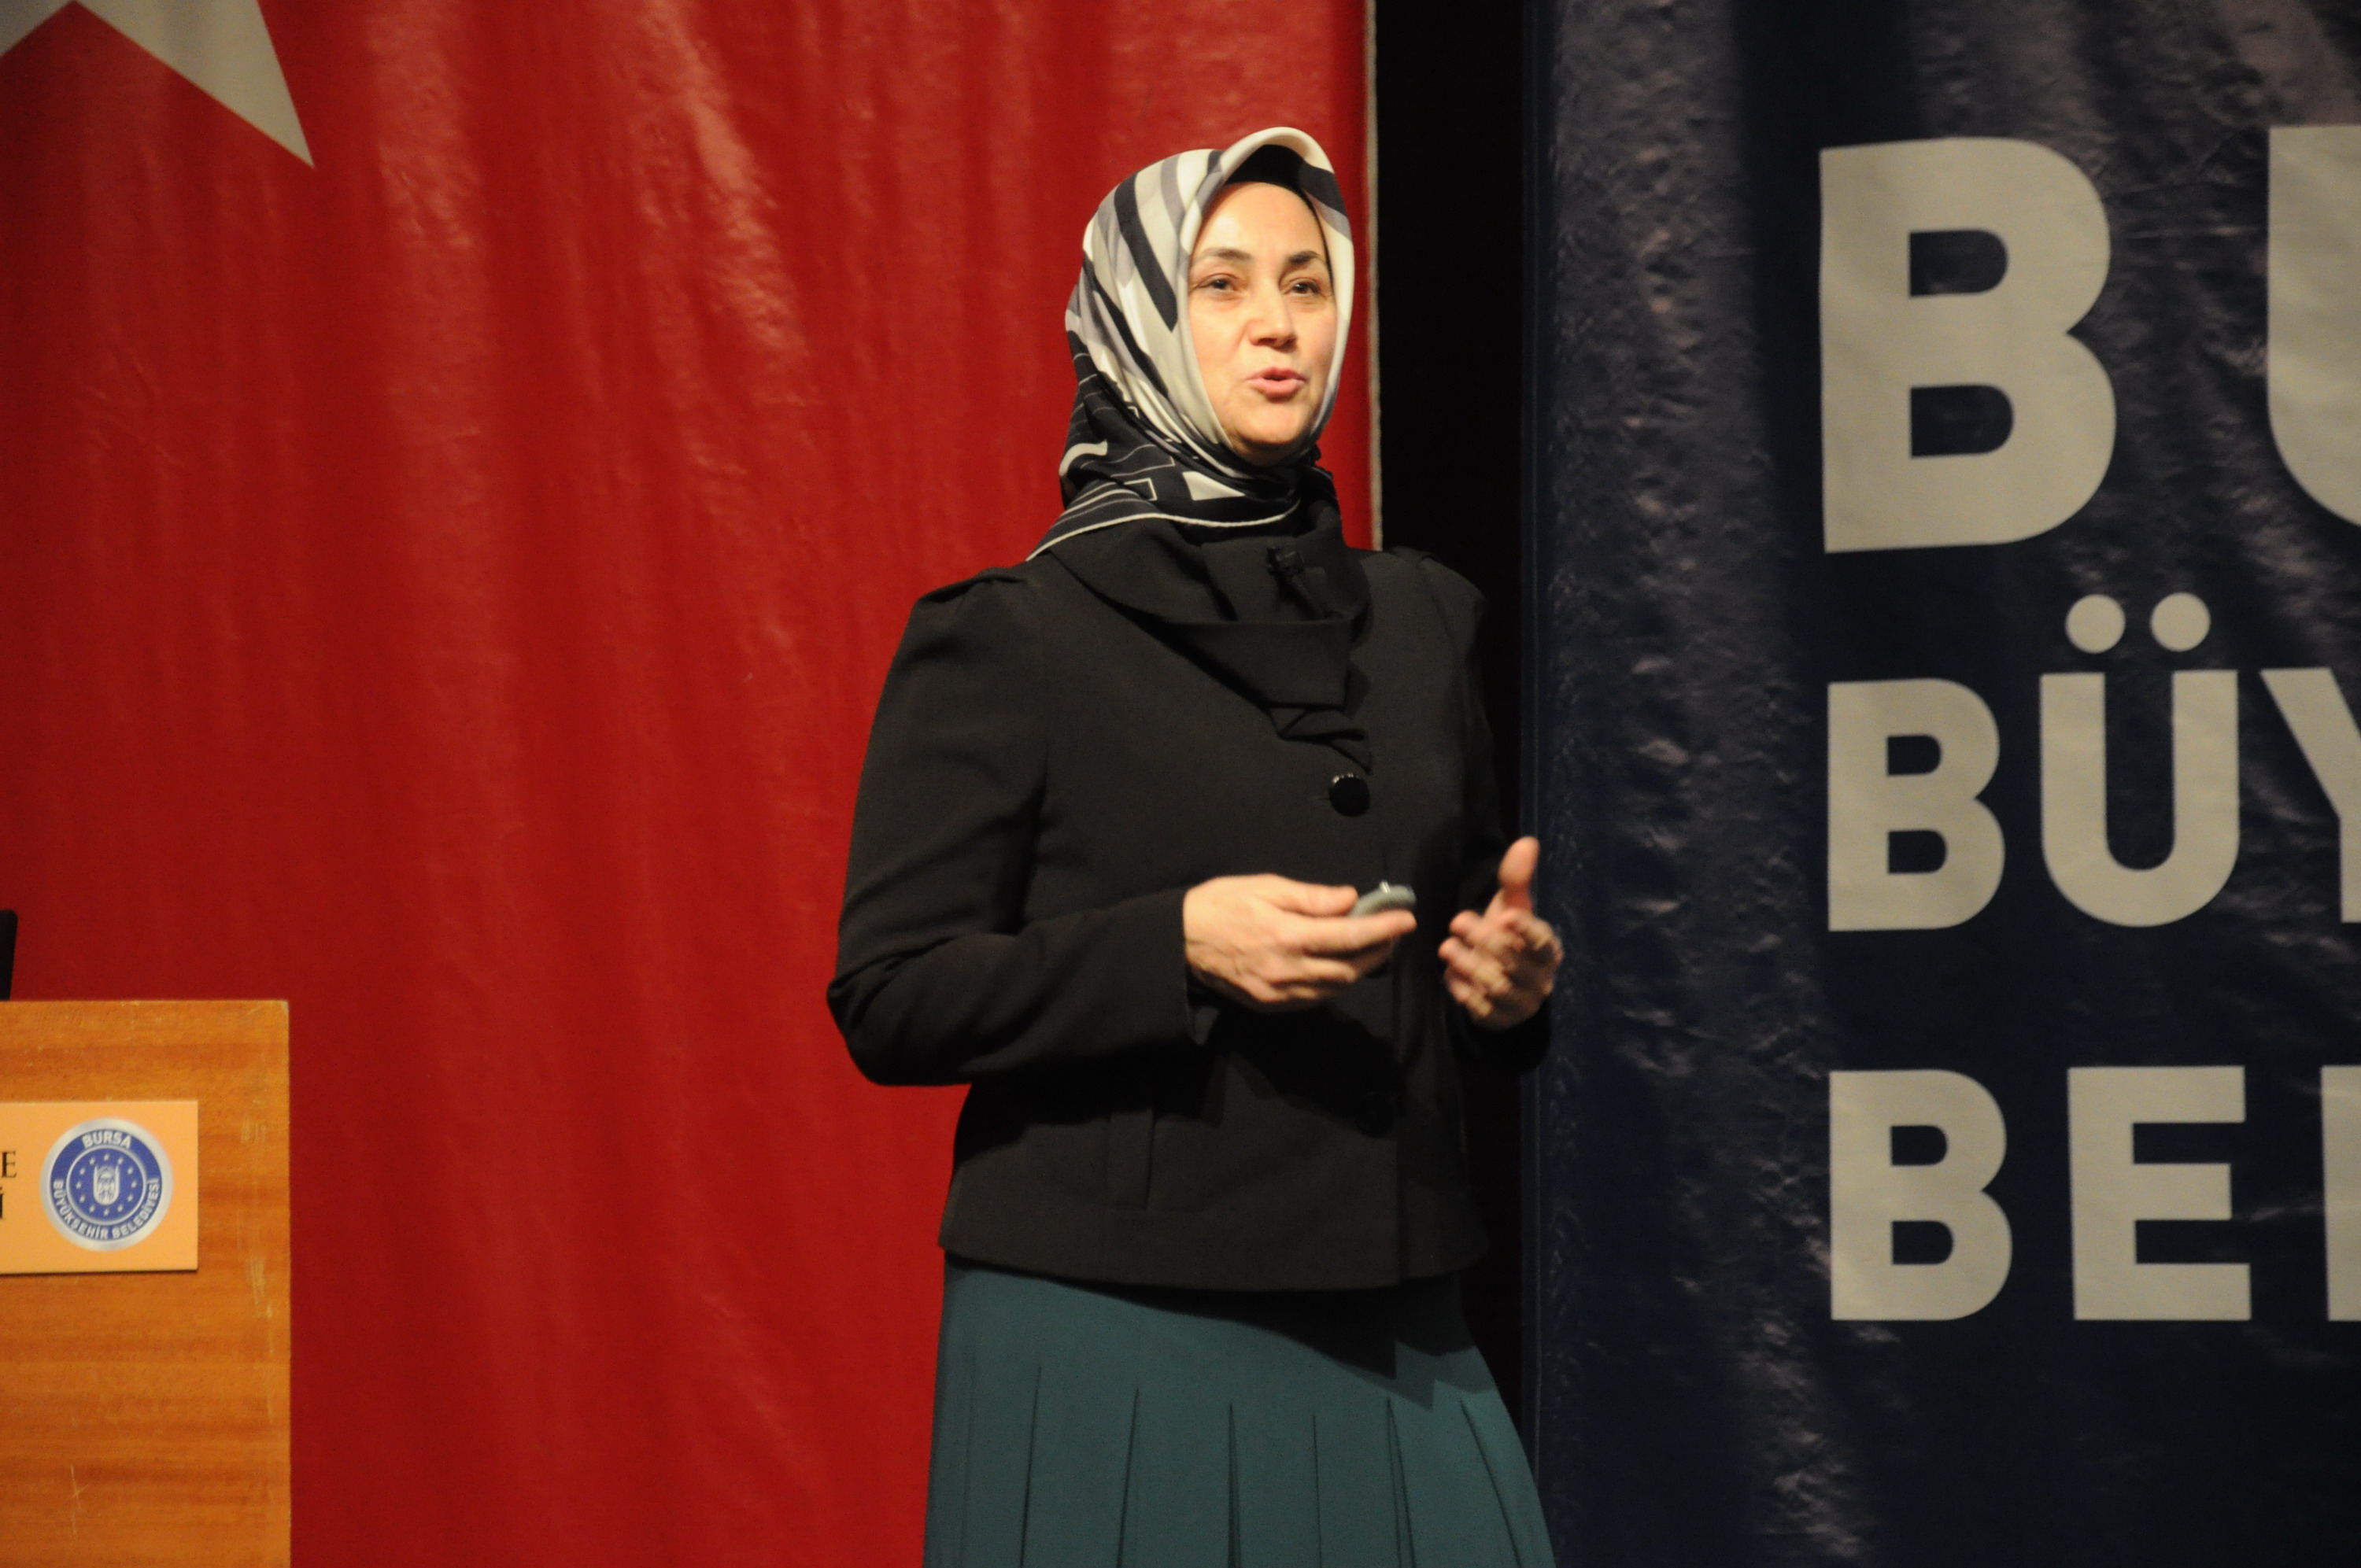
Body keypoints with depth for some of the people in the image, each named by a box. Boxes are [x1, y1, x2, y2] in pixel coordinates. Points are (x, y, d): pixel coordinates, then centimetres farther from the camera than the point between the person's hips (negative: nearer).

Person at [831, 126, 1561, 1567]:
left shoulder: (1422, 620, 13)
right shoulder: (1008, 641, -3)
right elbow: (890, 999, -9)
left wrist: (1511, 975, 0)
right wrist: (1177, 947, -21)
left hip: (1388, 1331, 5)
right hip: (1119, 1336, -4)